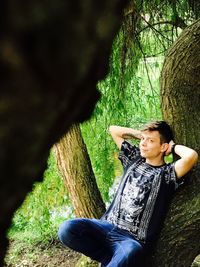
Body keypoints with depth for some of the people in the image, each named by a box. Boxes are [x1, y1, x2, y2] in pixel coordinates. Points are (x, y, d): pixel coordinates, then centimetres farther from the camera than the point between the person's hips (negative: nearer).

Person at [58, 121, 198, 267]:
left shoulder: (167, 173, -1)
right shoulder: (134, 158, 15)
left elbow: (191, 156, -22)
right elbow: (114, 130, 25)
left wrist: (174, 146, -2)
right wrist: (141, 135, 17)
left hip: (133, 239, -7)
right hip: (108, 226, 7)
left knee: (129, 254, -43)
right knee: (67, 229, -21)